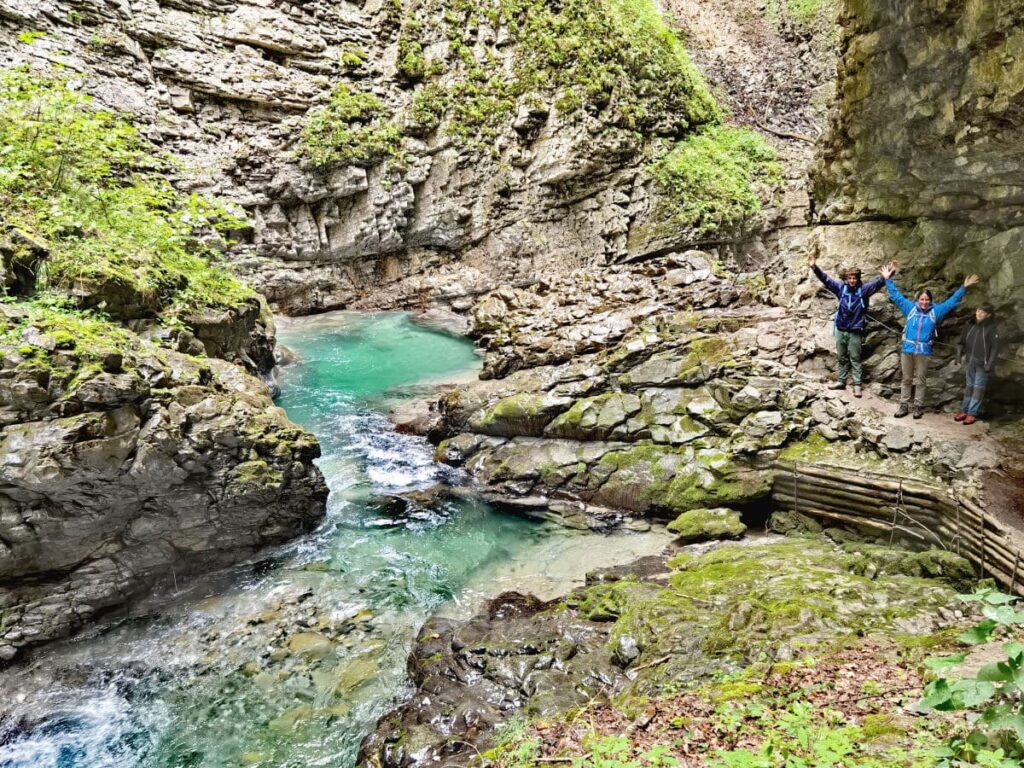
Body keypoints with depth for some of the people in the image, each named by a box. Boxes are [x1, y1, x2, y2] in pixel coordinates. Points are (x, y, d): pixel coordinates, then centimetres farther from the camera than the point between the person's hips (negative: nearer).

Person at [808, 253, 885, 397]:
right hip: (841, 330, 3)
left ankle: (857, 385, 8)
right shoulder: (841, 287, 1)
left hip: (855, 331, -3)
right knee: (841, 357, 15)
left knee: (855, 359, 3)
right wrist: (814, 267, -12)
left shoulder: (863, 289, -5)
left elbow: (878, 282, -15)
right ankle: (841, 381, 26)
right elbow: (826, 279, -1)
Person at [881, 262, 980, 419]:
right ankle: (904, 406, 13)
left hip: (924, 352, -1)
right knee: (906, 380, 9)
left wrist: (964, 288, 1)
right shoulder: (910, 308, 3)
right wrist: (888, 280, 2)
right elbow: (896, 296, 6)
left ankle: (918, 407, 13)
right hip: (907, 350, 1)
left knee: (920, 381, 7)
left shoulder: (936, 311, 2)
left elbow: (952, 301, 7)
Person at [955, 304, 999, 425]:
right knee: (968, 386, 13)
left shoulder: (991, 328, -11)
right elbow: (962, 341, 11)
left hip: (982, 364, -5)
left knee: (978, 388, 3)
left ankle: (972, 413, 7)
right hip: (969, 362, 5)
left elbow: (995, 347, -11)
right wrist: (959, 354, -1)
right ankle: (965, 410, 21)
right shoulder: (970, 325, 2)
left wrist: (990, 364, -16)